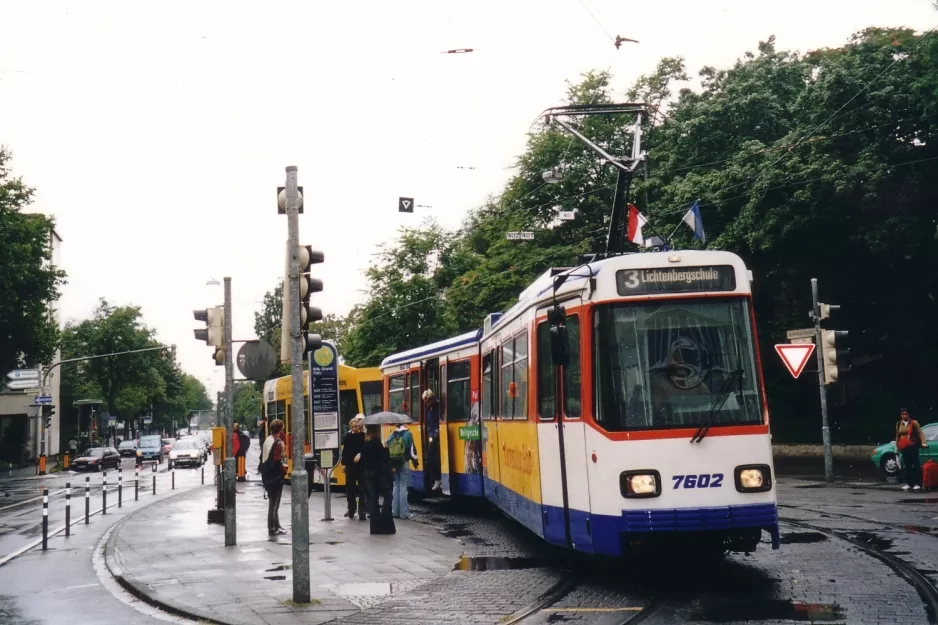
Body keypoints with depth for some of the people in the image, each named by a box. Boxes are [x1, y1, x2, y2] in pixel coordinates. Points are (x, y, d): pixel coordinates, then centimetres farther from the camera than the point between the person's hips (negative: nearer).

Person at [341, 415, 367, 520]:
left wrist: (360, 454, -26)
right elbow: (345, 451, 9)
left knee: (362, 487, -4)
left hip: (361, 465, -3)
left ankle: (362, 510, -3)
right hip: (350, 465, 3)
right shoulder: (348, 436, 7)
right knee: (350, 487, 8)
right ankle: (351, 509, 20)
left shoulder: (363, 436, -2)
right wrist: (343, 463, 5)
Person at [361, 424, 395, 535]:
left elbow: (364, 459, 12)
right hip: (379, 474, -8)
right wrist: (386, 448, -8)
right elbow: (384, 458, -19)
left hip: (369, 474, 8)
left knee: (373, 500, 9)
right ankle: (386, 526, -8)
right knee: (386, 499, -3)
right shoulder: (376, 442, -16)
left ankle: (375, 527, 11)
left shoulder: (365, 443, 7)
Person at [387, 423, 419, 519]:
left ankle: (395, 511, 13)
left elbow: (387, 449, 5)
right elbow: (412, 449, -9)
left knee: (396, 486, 13)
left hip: (393, 464, 4)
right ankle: (404, 512, -3)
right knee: (403, 486, -2)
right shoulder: (408, 434, -8)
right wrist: (415, 462, 3)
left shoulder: (391, 435, 6)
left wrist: (389, 464, 10)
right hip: (404, 463, -4)